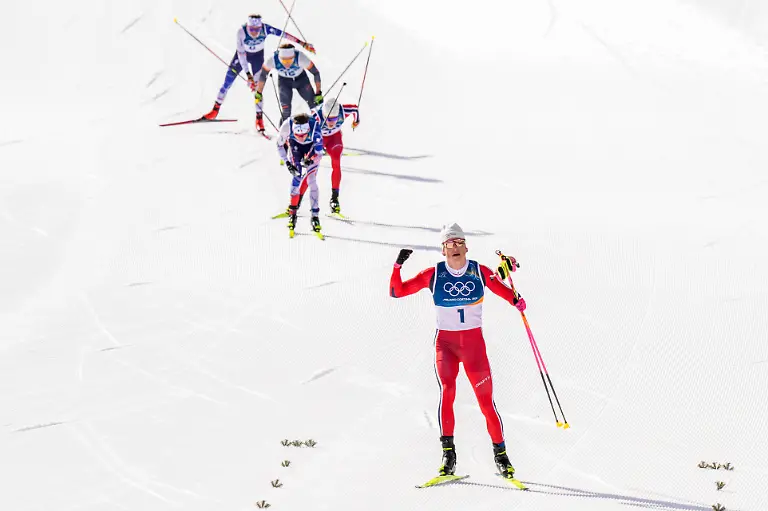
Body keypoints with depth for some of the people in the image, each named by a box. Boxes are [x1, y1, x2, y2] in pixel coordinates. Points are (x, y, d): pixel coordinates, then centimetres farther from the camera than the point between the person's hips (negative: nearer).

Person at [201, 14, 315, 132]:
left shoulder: (265, 28, -31)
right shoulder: (241, 31, -34)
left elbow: (283, 34, -30)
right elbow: (241, 54, -33)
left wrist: (302, 43, -33)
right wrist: (248, 75, -36)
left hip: (258, 56, 1)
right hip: (242, 54, -1)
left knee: (258, 86, -6)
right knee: (228, 81, 0)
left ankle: (259, 118, 3)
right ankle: (215, 110, 15)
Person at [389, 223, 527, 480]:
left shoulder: (480, 272, 0)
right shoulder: (434, 274, -1)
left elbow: (505, 292, 3)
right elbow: (397, 291, 0)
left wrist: (516, 300, -18)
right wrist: (398, 266, -14)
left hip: (474, 342, 1)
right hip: (445, 342, 0)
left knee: (485, 399, -1)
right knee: (447, 391, -21)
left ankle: (500, 452, 13)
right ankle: (448, 452, -14)